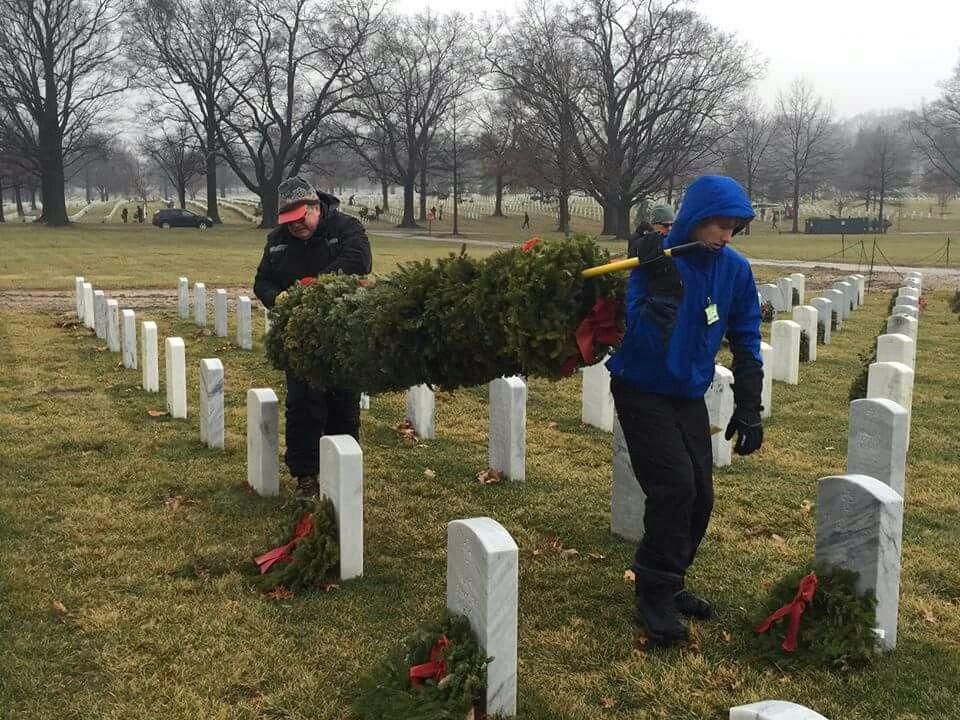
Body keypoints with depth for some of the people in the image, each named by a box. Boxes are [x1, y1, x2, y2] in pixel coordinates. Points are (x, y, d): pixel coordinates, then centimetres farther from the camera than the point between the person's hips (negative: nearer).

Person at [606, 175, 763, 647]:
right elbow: (644, 336, -30)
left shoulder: (735, 269, -5)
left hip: (690, 396, 6)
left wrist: (748, 411, 1)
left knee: (700, 494, 6)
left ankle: (666, 585, 25)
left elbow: (745, 342, 3)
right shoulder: (657, 261, -20)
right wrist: (660, 283, -41)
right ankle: (655, 598, -1)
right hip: (643, 393, -6)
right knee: (674, 487, -15)